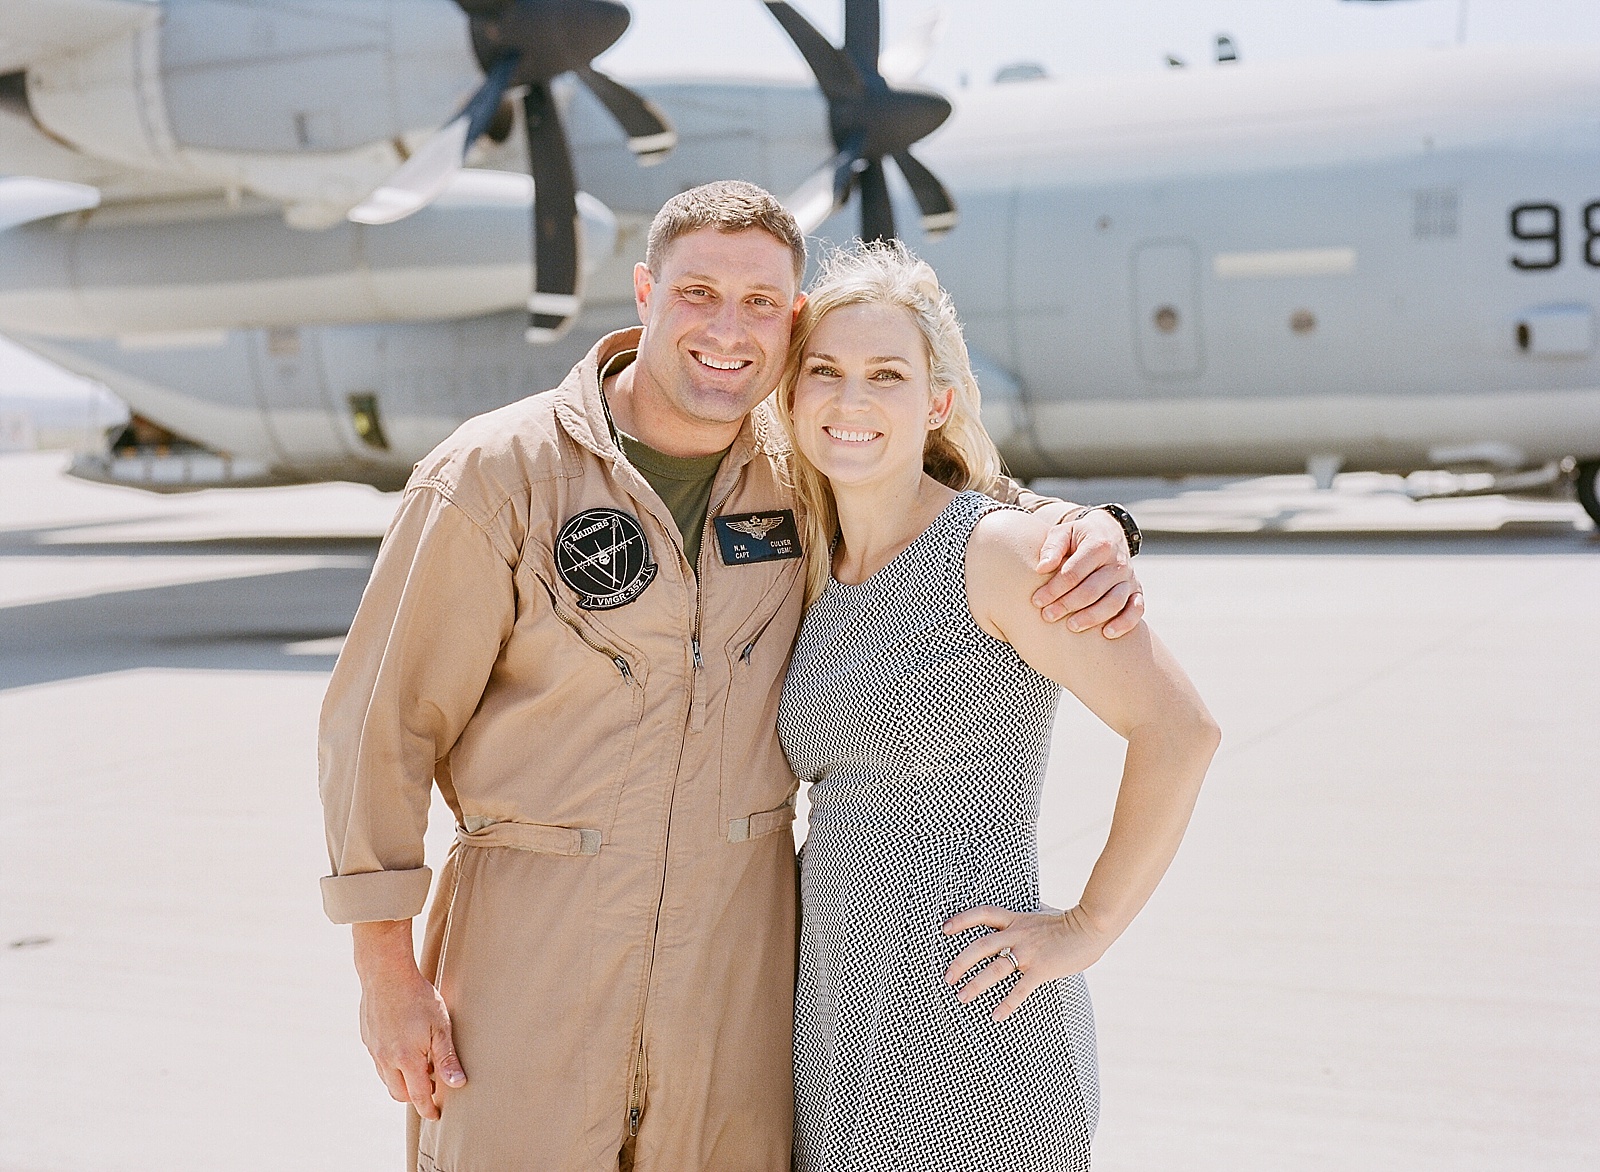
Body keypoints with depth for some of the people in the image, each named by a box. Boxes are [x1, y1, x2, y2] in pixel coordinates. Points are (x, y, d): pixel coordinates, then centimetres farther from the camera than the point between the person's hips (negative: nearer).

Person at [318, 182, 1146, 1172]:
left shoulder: (799, 472, 2)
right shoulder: (496, 475, -10)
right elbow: (381, 721, -6)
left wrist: (1090, 532, -8)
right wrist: (387, 972, -6)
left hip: (740, 944, 3)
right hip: (531, 949, -3)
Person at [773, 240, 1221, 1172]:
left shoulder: (996, 549, -12)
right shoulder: (821, 579, 10)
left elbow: (1180, 730, -16)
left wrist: (1088, 929, -12)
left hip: (972, 1019, -7)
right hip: (838, 1013, 7)